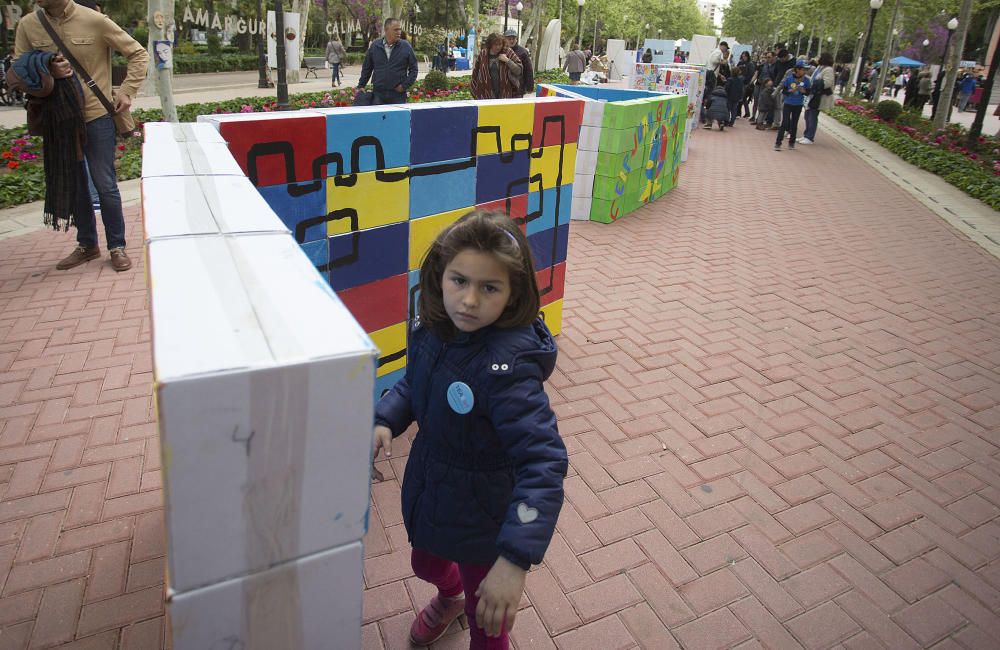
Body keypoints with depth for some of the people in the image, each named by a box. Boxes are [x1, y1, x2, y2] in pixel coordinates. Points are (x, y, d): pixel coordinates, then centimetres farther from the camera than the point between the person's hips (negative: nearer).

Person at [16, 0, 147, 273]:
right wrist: (45, 71, -17)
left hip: (97, 117, -4)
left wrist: (127, 91, -10)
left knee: (105, 185, -1)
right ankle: (87, 245, 27)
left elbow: (138, 53, -1)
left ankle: (117, 246, 14)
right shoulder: (27, 26, 1)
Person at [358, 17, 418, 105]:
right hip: (378, 94, 1)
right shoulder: (375, 45, 5)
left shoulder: (406, 47, 2)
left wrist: (405, 85, -4)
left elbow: (413, 69, 5)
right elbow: (366, 68, 13)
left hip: (398, 95, -1)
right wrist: (361, 86, 10)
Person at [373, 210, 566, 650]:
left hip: (484, 513, -7)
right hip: (430, 488, 7)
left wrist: (516, 558, -46)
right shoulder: (432, 329, -15)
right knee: (426, 563, 35)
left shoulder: (505, 365, -36)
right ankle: (449, 598, 70)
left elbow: (543, 461, -39)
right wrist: (386, 420, -13)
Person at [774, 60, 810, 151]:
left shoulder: (806, 80, -4)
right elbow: (783, 91, -5)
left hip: (798, 105, 3)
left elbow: (808, 92, 1)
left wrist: (803, 91, -19)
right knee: (785, 123, -7)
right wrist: (790, 90, -23)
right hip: (788, 104, -2)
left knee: (794, 124, 10)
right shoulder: (788, 78, -10)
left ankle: (791, 142, 19)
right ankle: (778, 143, -4)